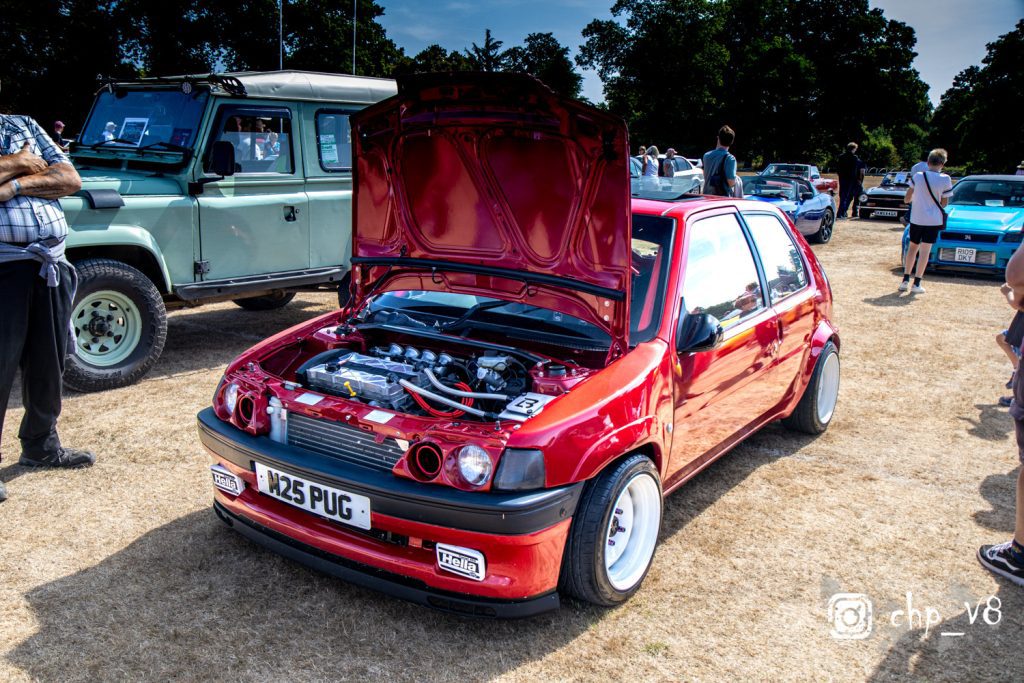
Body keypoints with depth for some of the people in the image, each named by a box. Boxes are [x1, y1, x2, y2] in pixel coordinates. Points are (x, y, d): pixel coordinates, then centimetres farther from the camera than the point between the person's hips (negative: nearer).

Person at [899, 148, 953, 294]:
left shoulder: (917, 176, -4)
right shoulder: (945, 179, -7)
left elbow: (907, 199, 1)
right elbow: (944, 203, 0)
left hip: (916, 218, 2)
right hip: (933, 220, -2)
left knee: (912, 247, 16)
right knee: (925, 251, 0)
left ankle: (905, 280, 13)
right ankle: (916, 284, -2)